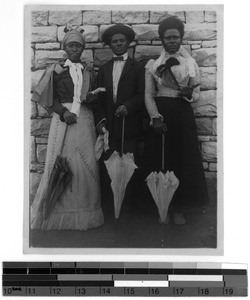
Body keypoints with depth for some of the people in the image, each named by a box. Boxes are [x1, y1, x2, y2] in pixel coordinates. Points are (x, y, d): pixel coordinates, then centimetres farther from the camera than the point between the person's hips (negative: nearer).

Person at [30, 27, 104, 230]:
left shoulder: (88, 71, 16)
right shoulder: (56, 69, 9)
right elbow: (49, 97, 2)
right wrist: (63, 111, -11)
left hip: (85, 119, 2)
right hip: (62, 118, -2)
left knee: (86, 164, -5)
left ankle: (84, 213, 4)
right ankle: (59, 212, 7)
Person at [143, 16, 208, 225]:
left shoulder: (191, 63, 10)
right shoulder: (152, 64, 7)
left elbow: (197, 95, 7)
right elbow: (148, 95, 1)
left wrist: (188, 94, -16)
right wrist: (156, 118, -13)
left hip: (183, 116, 1)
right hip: (159, 116, 0)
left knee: (183, 160, -1)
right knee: (159, 161, -1)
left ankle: (178, 207, 12)